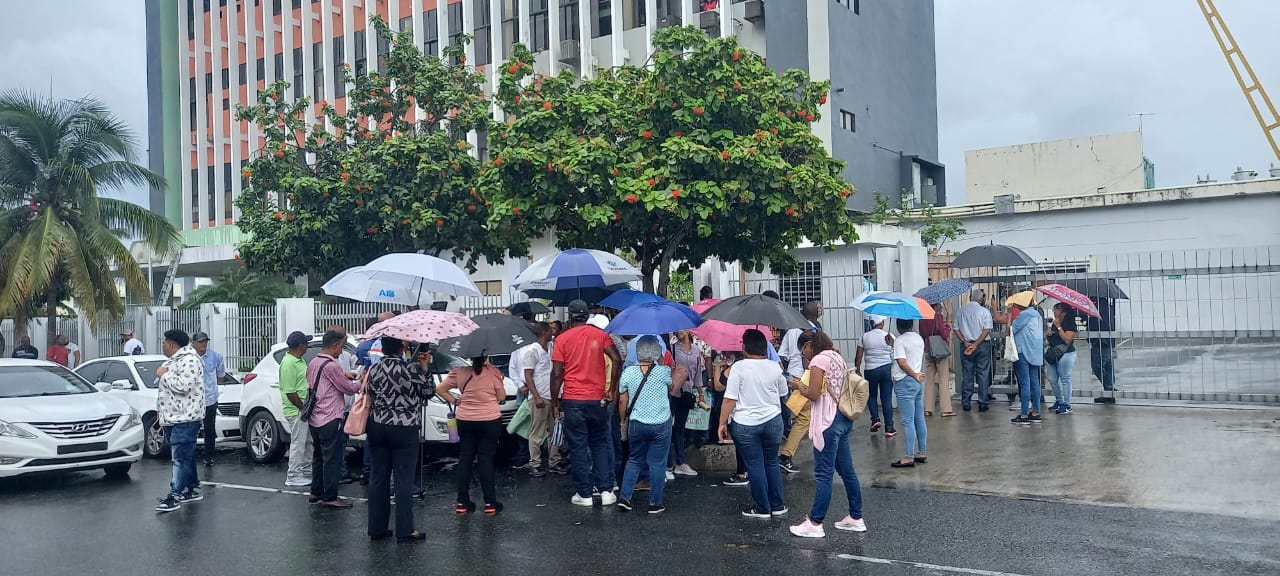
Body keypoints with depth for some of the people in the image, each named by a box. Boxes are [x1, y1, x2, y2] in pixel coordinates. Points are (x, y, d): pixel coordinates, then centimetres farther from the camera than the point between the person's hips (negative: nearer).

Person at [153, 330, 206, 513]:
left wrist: (164, 375, -14)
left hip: (185, 418, -10)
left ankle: (175, 495, -12)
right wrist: (160, 409, 20)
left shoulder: (189, 360, -15)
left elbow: (183, 386, -27)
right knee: (186, 456, 15)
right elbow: (163, 386, 28)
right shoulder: (172, 361, 18)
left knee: (181, 457, -10)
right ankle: (193, 489, 21)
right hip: (171, 418, 10)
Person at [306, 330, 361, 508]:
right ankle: (330, 497, 0)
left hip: (314, 419, 9)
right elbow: (349, 388, -11)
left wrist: (344, 376, 11)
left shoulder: (312, 363, 11)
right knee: (332, 458, -3)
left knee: (318, 457, 17)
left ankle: (316, 492, 23)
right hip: (330, 419, -9)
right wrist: (361, 383, 6)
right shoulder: (331, 366, -17)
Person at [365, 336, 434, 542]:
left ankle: (376, 528, 15)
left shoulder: (374, 370, 1)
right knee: (404, 479, 0)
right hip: (405, 430, -4)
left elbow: (367, 394, 8)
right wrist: (425, 368, 1)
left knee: (378, 477, 10)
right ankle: (405, 530, 1)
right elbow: (428, 392, -2)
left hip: (376, 428, 4)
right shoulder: (412, 369, -11)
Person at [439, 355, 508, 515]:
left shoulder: (459, 372, -2)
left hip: (465, 420, 2)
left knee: (465, 458, 10)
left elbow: (441, 389, 3)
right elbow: (501, 397, -5)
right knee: (486, 460, 3)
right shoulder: (493, 371, -11)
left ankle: (462, 502, 11)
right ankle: (490, 503, 4)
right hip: (490, 419, -2)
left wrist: (455, 400, 10)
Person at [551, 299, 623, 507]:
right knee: (600, 444, 13)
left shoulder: (562, 339, -1)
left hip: (572, 400, -2)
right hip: (597, 398, 2)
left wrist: (554, 402, 2)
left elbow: (557, 373, -5)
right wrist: (614, 389, 0)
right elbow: (617, 360, -8)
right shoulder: (600, 335, 4)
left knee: (578, 447, 4)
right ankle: (606, 490, 9)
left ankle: (584, 494, 7)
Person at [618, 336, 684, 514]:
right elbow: (672, 389, 11)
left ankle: (625, 497, 12)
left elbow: (622, 401, 1)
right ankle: (655, 503, 13)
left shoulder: (628, 372, -5)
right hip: (661, 425, -2)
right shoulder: (664, 372, -10)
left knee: (635, 460, 18)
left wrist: (624, 421, 15)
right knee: (657, 463, 7)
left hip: (636, 424, 2)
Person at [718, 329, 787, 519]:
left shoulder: (739, 366, -13)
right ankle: (777, 505, 22)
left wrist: (723, 423, -8)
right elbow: (783, 391, 16)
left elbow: (730, 398, -15)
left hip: (745, 424, -4)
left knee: (755, 466, 5)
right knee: (772, 463, 17)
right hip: (773, 421, 4)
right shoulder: (775, 367, 0)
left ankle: (762, 508, 13)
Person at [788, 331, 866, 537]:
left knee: (823, 473, -5)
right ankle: (856, 518, 20)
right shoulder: (836, 356, 16)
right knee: (847, 470, 14)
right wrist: (805, 385, 15)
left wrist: (799, 386, 0)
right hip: (843, 418, 9)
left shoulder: (818, 360, -12)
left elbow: (814, 394, -17)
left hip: (828, 421, -9)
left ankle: (815, 523, 0)